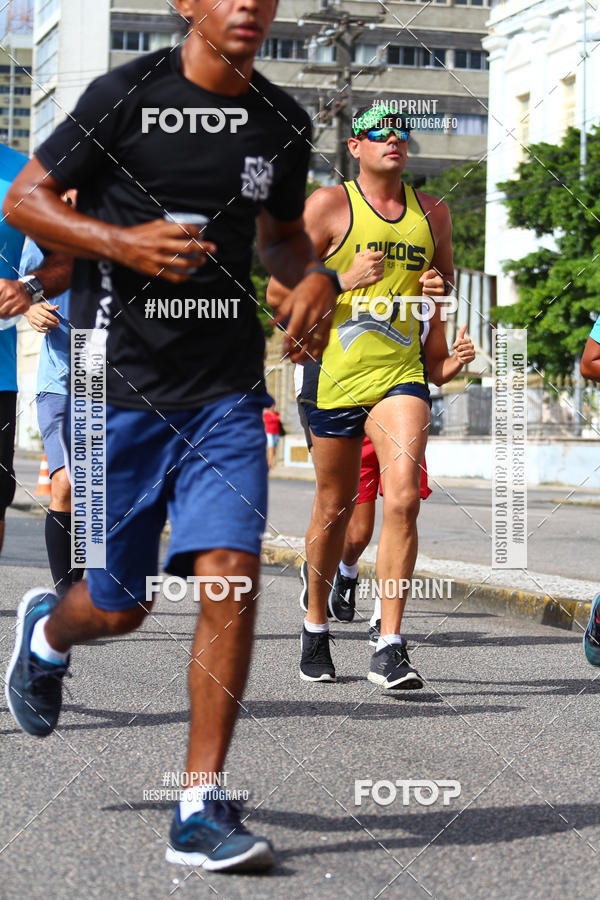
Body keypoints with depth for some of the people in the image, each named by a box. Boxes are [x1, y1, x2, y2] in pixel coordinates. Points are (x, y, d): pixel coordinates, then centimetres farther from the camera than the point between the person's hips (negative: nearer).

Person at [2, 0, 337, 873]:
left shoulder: (283, 122, 8)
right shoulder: (125, 95, -6)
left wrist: (314, 278, 2)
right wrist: (125, 242, -18)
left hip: (228, 386, 3)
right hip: (119, 379, -3)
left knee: (231, 575, -13)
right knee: (121, 606, 6)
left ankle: (202, 807, -4)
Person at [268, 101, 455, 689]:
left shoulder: (432, 213, 12)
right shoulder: (330, 204, 0)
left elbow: (446, 278, 27)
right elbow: (280, 289, -2)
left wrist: (440, 288, 3)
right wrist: (346, 283, -16)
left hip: (402, 372, 2)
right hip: (335, 374, -2)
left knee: (402, 498, -16)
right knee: (334, 506, 9)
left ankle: (389, 647, -14)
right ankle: (315, 627, 31)